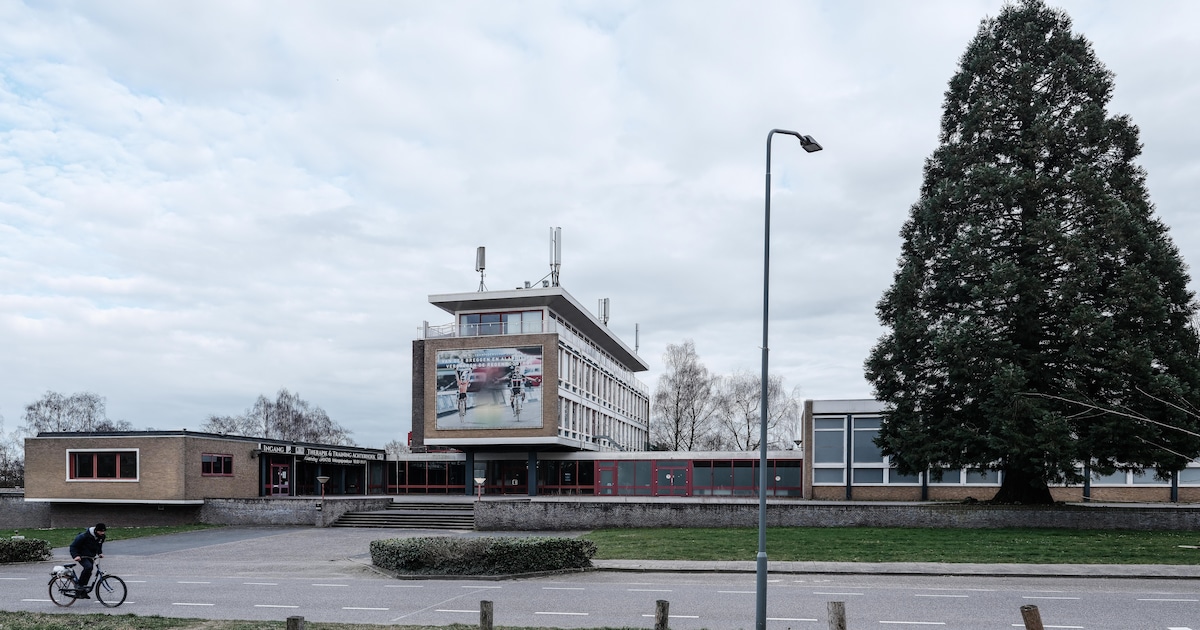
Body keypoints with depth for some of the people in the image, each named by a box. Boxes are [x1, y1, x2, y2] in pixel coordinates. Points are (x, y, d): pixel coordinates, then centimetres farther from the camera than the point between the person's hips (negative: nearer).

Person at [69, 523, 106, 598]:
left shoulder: (101, 537, -5)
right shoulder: (85, 536, -25)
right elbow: (73, 546, -17)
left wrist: (100, 553, 1)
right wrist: (76, 555, -29)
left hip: (91, 557, 7)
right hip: (82, 556, -7)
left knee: (88, 573, 8)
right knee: (88, 567, -32)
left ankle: (83, 592, 23)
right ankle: (79, 584, -16)